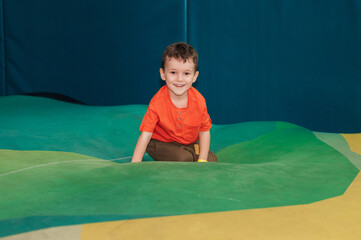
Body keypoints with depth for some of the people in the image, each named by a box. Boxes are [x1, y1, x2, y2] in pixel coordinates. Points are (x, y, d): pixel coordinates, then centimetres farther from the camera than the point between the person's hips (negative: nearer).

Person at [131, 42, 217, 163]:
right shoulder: (157, 102, -25)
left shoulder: (199, 100, -17)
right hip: (160, 143, -4)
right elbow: (146, 135, -25)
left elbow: (204, 131, -7)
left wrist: (202, 161, -15)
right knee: (184, 159, -28)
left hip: (189, 144, 4)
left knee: (212, 160, -8)